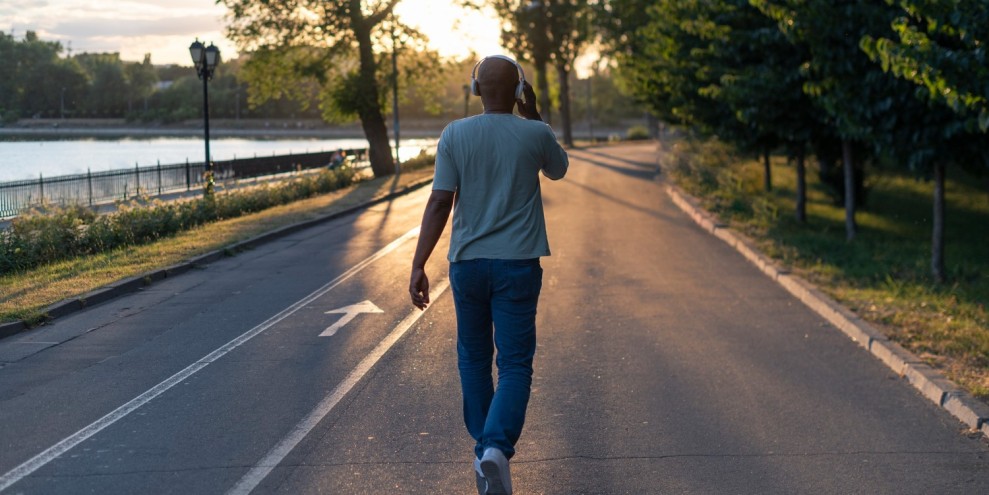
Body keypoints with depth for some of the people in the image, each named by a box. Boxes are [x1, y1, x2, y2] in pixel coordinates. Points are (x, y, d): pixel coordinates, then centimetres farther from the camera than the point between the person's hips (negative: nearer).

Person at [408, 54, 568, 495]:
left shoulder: (455, 135, -4)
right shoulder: (535, 135, -3)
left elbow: (439, 203, -9)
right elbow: (558, 170, 20)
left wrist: (418, 266, -6)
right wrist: (532, 114, 17)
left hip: (467, 262, 1)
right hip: (518, 264, -1)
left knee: (473, 358, 18)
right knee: (515, 365, -1)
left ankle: (484, 448, 26)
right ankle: (497, 447, -23)